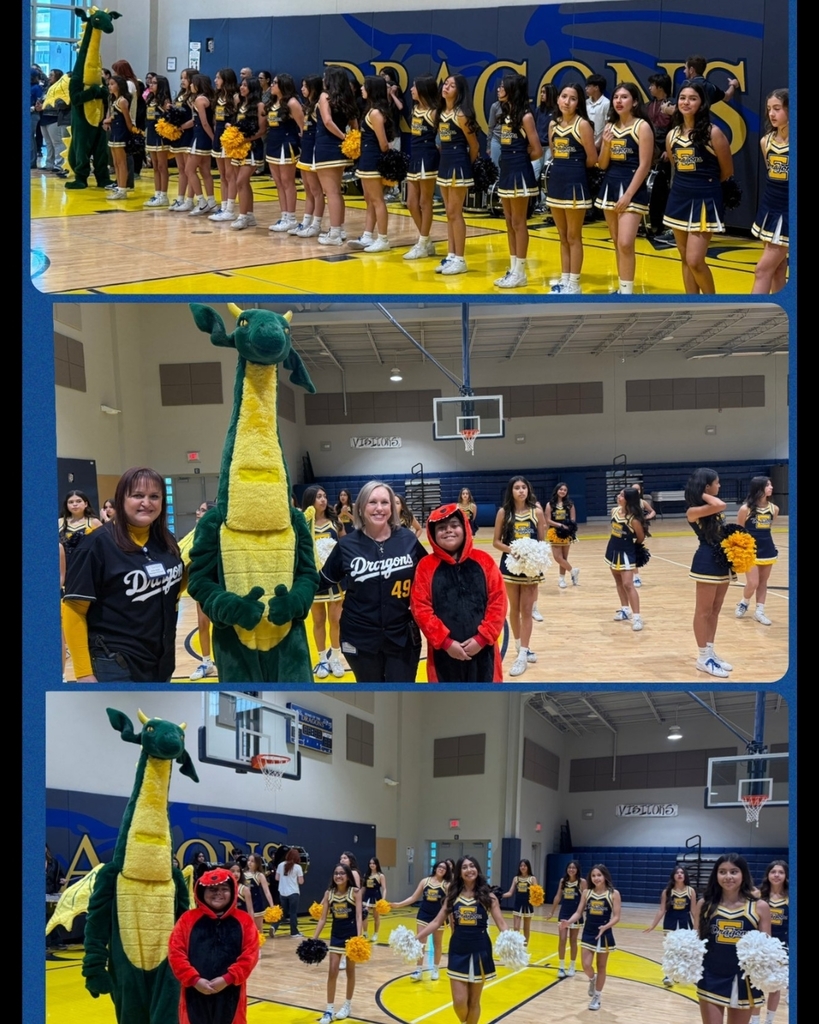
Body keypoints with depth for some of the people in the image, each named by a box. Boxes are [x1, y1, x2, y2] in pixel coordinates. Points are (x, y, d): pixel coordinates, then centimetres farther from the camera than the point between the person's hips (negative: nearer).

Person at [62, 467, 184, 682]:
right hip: (115, 665, -6)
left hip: (161, 661, 6)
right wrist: (84, 672, -16)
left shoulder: (166, 541, 5)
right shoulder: (100, 543, -11)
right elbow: (73, 609, -12)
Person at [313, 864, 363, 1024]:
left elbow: (358, 916, -16)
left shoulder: (355, 892, -12)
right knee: (332, 972, 1)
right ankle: (330, 1009, 9)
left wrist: (359, 936, -28)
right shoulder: (329, 893, -4)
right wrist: (314, 938, -7)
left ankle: (348, 1005, 27)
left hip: (351, 934, -3)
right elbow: (322, 918, -1)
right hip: (336, 935, 3)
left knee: (350, 971, 11)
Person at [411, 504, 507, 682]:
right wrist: (445, 642, -13)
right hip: (444, 652, -1)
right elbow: (421, 608, -6)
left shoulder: (484, 561, 3)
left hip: (482, 650, 1)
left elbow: (498, 601, -1)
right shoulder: (426, 566, 0)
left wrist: (482, 638, -10)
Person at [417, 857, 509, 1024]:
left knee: (474, 1001, 8)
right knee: (459, 1001, -1)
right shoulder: (453, 896, 2)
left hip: (480, 952, -1)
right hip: (458, 951, 1)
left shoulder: (488, 896, -4)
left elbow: (501, 924, -7)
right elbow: (437, 922, 4)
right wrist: (415, 937, -6)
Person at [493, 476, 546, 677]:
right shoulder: (503, 512, -4)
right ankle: (520, 647, 28)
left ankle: (522, 654, 2)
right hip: (511, 564, 1)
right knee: (514, 609, 12)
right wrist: (512, 549, -19)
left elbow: (542, 541, 1)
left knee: (526, 610, 1)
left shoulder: (537, 511, -3)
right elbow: (496, 542, -2)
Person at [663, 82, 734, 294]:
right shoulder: (672, 134, 5)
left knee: (695, 260, -11)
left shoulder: (713, 133, -11)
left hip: (705, 200, -6)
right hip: (679, 198, 6)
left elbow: (727, 171, -1)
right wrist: (687, 185, 10)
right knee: (685, 260, 9)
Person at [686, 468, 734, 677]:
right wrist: (704, 495, -16)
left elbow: (724, 532, 17)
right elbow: (720, 505, -32)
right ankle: (703, 658, 7)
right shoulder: (694, 511, -15)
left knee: (715, 610, 15)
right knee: (704, 611, 0)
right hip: (707, 562, -9)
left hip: (723, 561, 9)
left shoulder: (714, 509, 12)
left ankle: (710, 653, 24)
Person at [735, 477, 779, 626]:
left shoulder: (774, 508, 0)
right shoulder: (745, 509, -13)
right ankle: (744, 603, 22)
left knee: (763, 582, 10)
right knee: (753, 583, -6)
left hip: (767, 550, 5)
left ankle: (759, 611, 19)